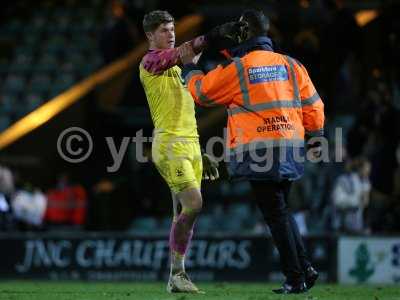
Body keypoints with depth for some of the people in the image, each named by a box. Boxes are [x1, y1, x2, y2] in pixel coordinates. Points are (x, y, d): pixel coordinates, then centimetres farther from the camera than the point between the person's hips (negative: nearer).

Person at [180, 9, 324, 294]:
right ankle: (305, 268, 11)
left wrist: (189, 65, 25)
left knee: (276, 214, -2)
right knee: (281, 210, 18)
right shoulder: (290, 65, 9)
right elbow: (312, 103, 12)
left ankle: (296, 278, -1)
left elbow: (201, 91, 8)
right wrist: (316, 139, 23)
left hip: (259, 151, -6)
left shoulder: (235, 69, -5)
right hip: (291, 147, 6)